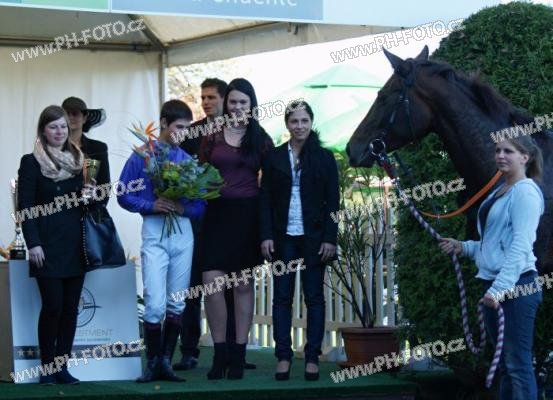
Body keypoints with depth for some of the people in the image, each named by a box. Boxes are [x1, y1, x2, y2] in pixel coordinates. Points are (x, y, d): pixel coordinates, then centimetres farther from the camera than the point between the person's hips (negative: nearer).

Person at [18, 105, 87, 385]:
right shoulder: (32, 162, 0)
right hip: (48, 246, -5)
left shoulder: (77, 160, 15)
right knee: (53, 306, -9)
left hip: (75, 244, 5)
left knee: (70, 308, 2)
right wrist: (33, 243, -12)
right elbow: (25, 206, -5)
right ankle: (47, 368, 0)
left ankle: (62, 367, 7)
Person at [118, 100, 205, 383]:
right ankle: (152, 364, 3)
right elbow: (124, 196, 0)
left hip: (183, 232, 3)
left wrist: (183, 208, -13)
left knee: (177, 304, 5)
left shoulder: (189, 161, 7)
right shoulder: (141, 157, 0)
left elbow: (201, 204, 7)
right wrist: (152, 205, -14)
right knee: (155, 304, -8)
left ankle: (166, 362, 13)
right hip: (154, 231, -3)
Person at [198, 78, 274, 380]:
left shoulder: (261, 139, 5)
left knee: (243, 285, 4)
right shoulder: (212, 137, 6)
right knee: (212, 283, -9)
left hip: (248, 215, 0)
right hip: (217, 213, 0)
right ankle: (220, 353, 2)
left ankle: (238, 356, 10)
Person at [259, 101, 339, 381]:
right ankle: (283, 357, 4)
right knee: (282, 297, 2)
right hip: (283, 237, 1)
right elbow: (265, 199, 4)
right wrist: (266, 236, -5)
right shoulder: (274, 158, 6)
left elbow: (333, 201, 2)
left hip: (313, 236, -1)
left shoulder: (324, 158, 3)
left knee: (314, 297, 1)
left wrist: (330, 238, -6)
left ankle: (312, 358, 4)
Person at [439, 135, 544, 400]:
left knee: (518, 362, -10)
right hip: (494, 285, 10)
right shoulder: (500, 192, 17)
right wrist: (463, 247, 14)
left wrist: (500, 288, -25)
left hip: (515, 286, -10)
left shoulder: (525, 192, -11)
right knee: (505, 363, 12)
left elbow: (520, 247, -19)